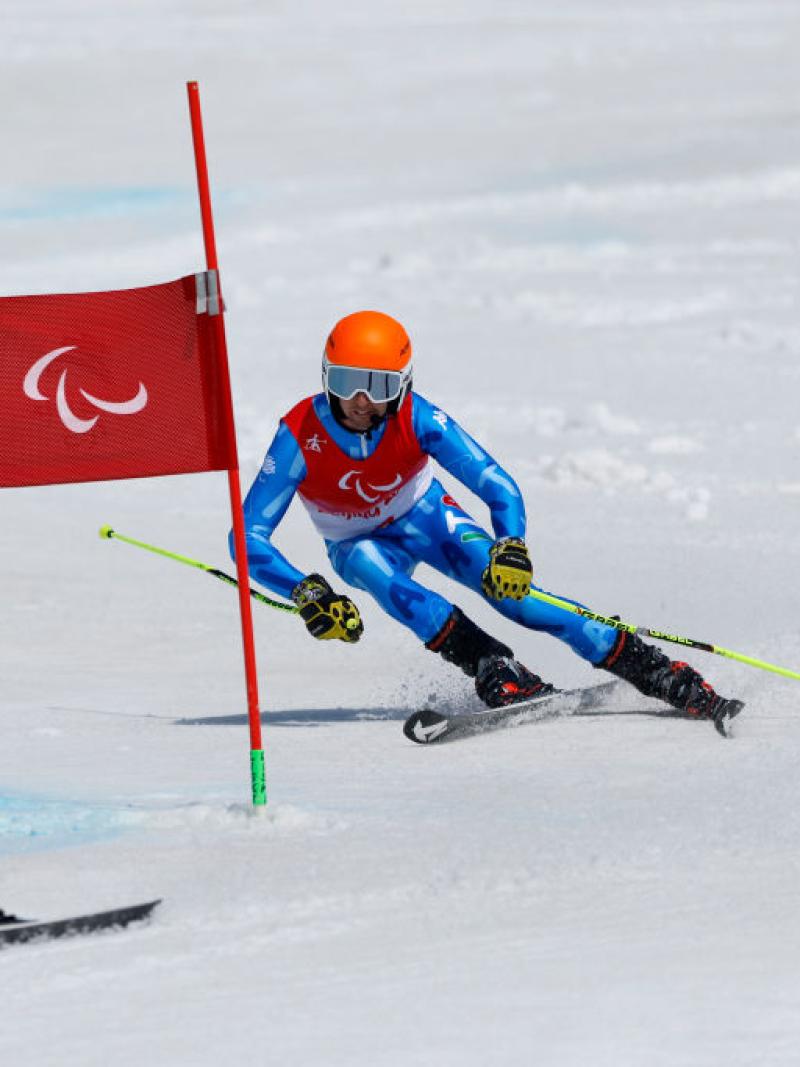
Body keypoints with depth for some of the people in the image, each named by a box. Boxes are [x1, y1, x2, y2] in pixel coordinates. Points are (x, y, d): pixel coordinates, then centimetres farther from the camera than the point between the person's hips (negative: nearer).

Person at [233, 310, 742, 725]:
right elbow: (250, 537, -30)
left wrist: (511, 545, -49)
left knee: (504, 582, -26)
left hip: (428, 518, 0)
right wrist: (306, 592, -46)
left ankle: (656, 671, -26)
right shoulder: (300, 437, -31)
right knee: (372, 568, -36)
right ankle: (498, 673, -39)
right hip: (359, 544, 0)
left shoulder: (416, 419, -29)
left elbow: (499, 487, -29)